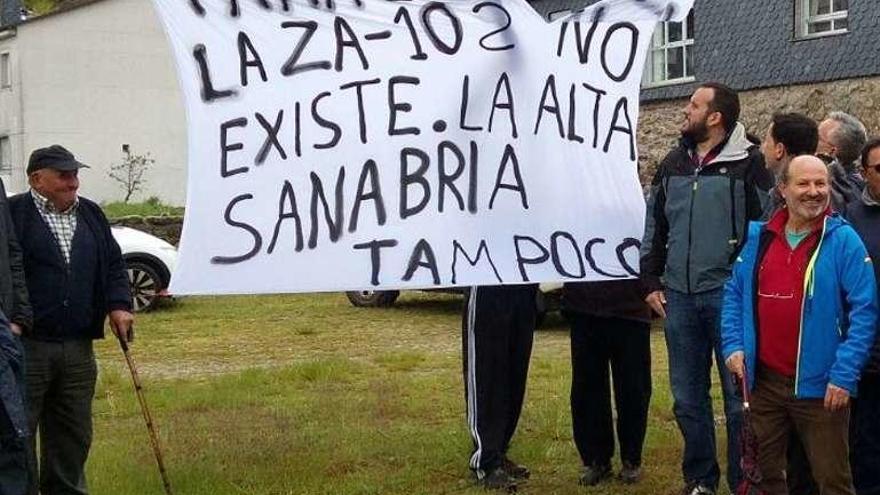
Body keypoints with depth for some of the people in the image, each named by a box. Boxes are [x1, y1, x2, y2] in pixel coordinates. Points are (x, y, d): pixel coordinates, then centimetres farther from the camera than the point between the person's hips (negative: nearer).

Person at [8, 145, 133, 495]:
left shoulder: (91, 215, 15)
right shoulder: (13, 214, -5)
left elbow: (114, 265, 19)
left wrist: (119, 304, 3)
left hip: (78, 349, 6)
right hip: (26, 347, -6)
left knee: (73, 434, 14)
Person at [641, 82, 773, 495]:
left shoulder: (747, 163, -5)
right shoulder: (673, 165, 12)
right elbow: (654, 225, 19)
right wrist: (651, 282, 13)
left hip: (729, 295, -5)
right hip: (679, 297, 6)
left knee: (739, 396, 0)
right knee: (688, 398, 11)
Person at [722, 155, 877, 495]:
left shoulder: (844, 241, -8)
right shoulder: (759, 237, 6)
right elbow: (734, 293, 15)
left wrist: (844, 374, -17)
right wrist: (733, 345, 1)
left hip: (820, 386, -4)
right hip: (764, 380, 5)